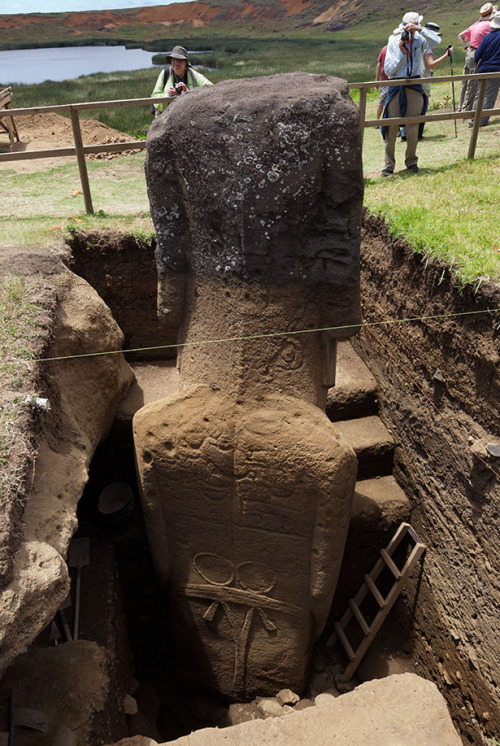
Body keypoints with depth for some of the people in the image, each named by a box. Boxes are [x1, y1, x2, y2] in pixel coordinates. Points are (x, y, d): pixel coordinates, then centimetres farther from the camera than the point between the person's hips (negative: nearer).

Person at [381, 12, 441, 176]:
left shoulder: (419, 40, 2)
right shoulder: (393, 42, 0)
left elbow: (436, 41, -19)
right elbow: (388, 70, -5)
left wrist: (419, 29, -24)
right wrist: (402, 52, -15)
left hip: (415, 86, 1)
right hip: (396, 87, -1)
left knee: (413, 126, 0)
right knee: (392, 127, -3)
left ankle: (411, 161, 14)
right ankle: (389, 164, 4)